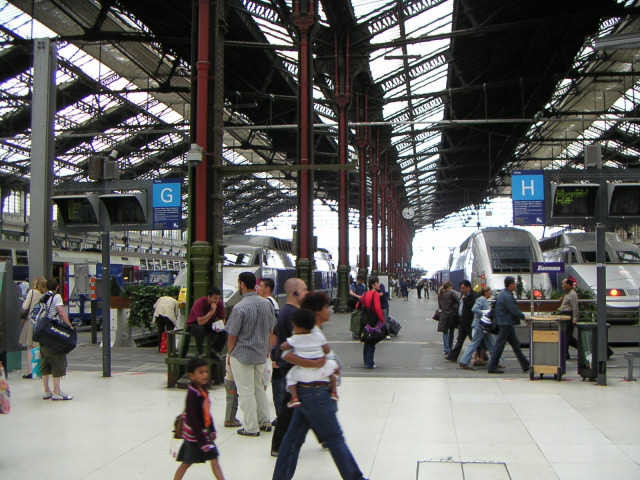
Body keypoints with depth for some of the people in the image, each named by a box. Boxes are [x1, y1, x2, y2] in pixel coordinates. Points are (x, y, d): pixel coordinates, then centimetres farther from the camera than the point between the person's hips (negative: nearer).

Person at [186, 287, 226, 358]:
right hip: (193, 325, -5)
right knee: (200, 329, -40)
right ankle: (199, 353, -20)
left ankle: (215, 352, -1)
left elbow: (222, 320, 0)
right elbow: (200, 322, -34)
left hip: (209, 326, 5)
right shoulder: (199, 303, -26)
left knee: (224, 332, -20)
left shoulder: (219, 303, -10)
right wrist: (212, 311, -36)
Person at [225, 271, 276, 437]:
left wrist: (230, 354, 2)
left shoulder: (240, 307, -19)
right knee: (259, 388, 21)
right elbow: (271, 330, 10)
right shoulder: (267, 304, 0)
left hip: (242, 355, -6)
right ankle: (265, 422, 26)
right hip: (261, 354, 6)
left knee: (246, 392, 4)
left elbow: (232, 336, -12)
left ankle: (251, 428, 10)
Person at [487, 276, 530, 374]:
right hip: (506, 324, -11)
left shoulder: (502, 294, 14)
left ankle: (526, 366, 19)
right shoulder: (507, 296, -19)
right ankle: (492, 367, 1)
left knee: (515, 344, 13)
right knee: (499, 346, -5)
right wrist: (524, 317, -6)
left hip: (505, 323, 11)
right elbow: (515, 311, -19)